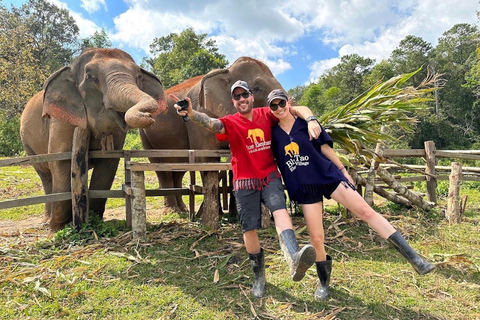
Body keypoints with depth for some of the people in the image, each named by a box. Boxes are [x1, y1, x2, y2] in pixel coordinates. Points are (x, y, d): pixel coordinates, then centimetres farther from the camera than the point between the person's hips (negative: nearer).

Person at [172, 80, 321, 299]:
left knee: (280, 210, -27)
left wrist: (310, 120, -20)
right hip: (245, 182, -1)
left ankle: (294, 259, -45)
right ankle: (259, 276, 21)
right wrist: (191, 114, -48)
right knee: (249, 229, 2)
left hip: (269, 176, 1)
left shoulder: (266, 115, 2)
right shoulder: (231, 123, -5)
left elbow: (296, 109, 3)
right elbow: (212, 123, -27)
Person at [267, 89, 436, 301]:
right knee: (316, 238, 2)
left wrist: (343, 170, 5)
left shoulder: (306, 122, -1)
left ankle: (414, 259, -7)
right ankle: (324, 283, 24)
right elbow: (273, 160, 12)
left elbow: (325, 147, 2)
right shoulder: (273, 133, 3)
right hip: (304, 188, 1)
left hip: (328, 174, -1)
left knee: (366, 211, -12)